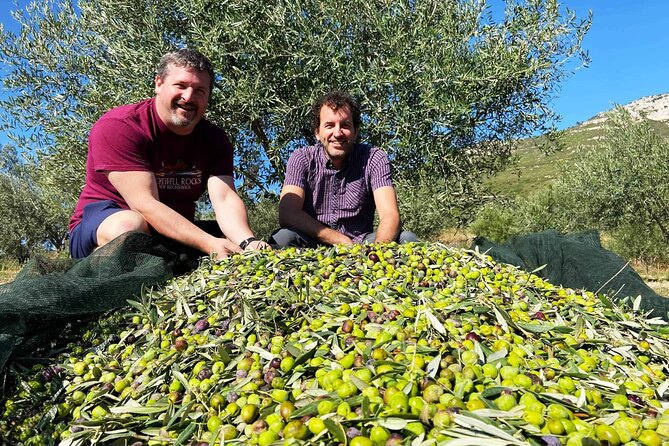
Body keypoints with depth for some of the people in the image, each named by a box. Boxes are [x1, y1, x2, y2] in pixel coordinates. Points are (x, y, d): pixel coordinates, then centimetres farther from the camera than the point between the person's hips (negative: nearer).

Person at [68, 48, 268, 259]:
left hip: (178, 230, 5)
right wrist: (210, 244, -39)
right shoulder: (117, 127, -17)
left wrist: (248, 243, -37)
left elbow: (225, 199, -16)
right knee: (129, 226, -38)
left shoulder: (216, 139, 0)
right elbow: (145, 204, -28)